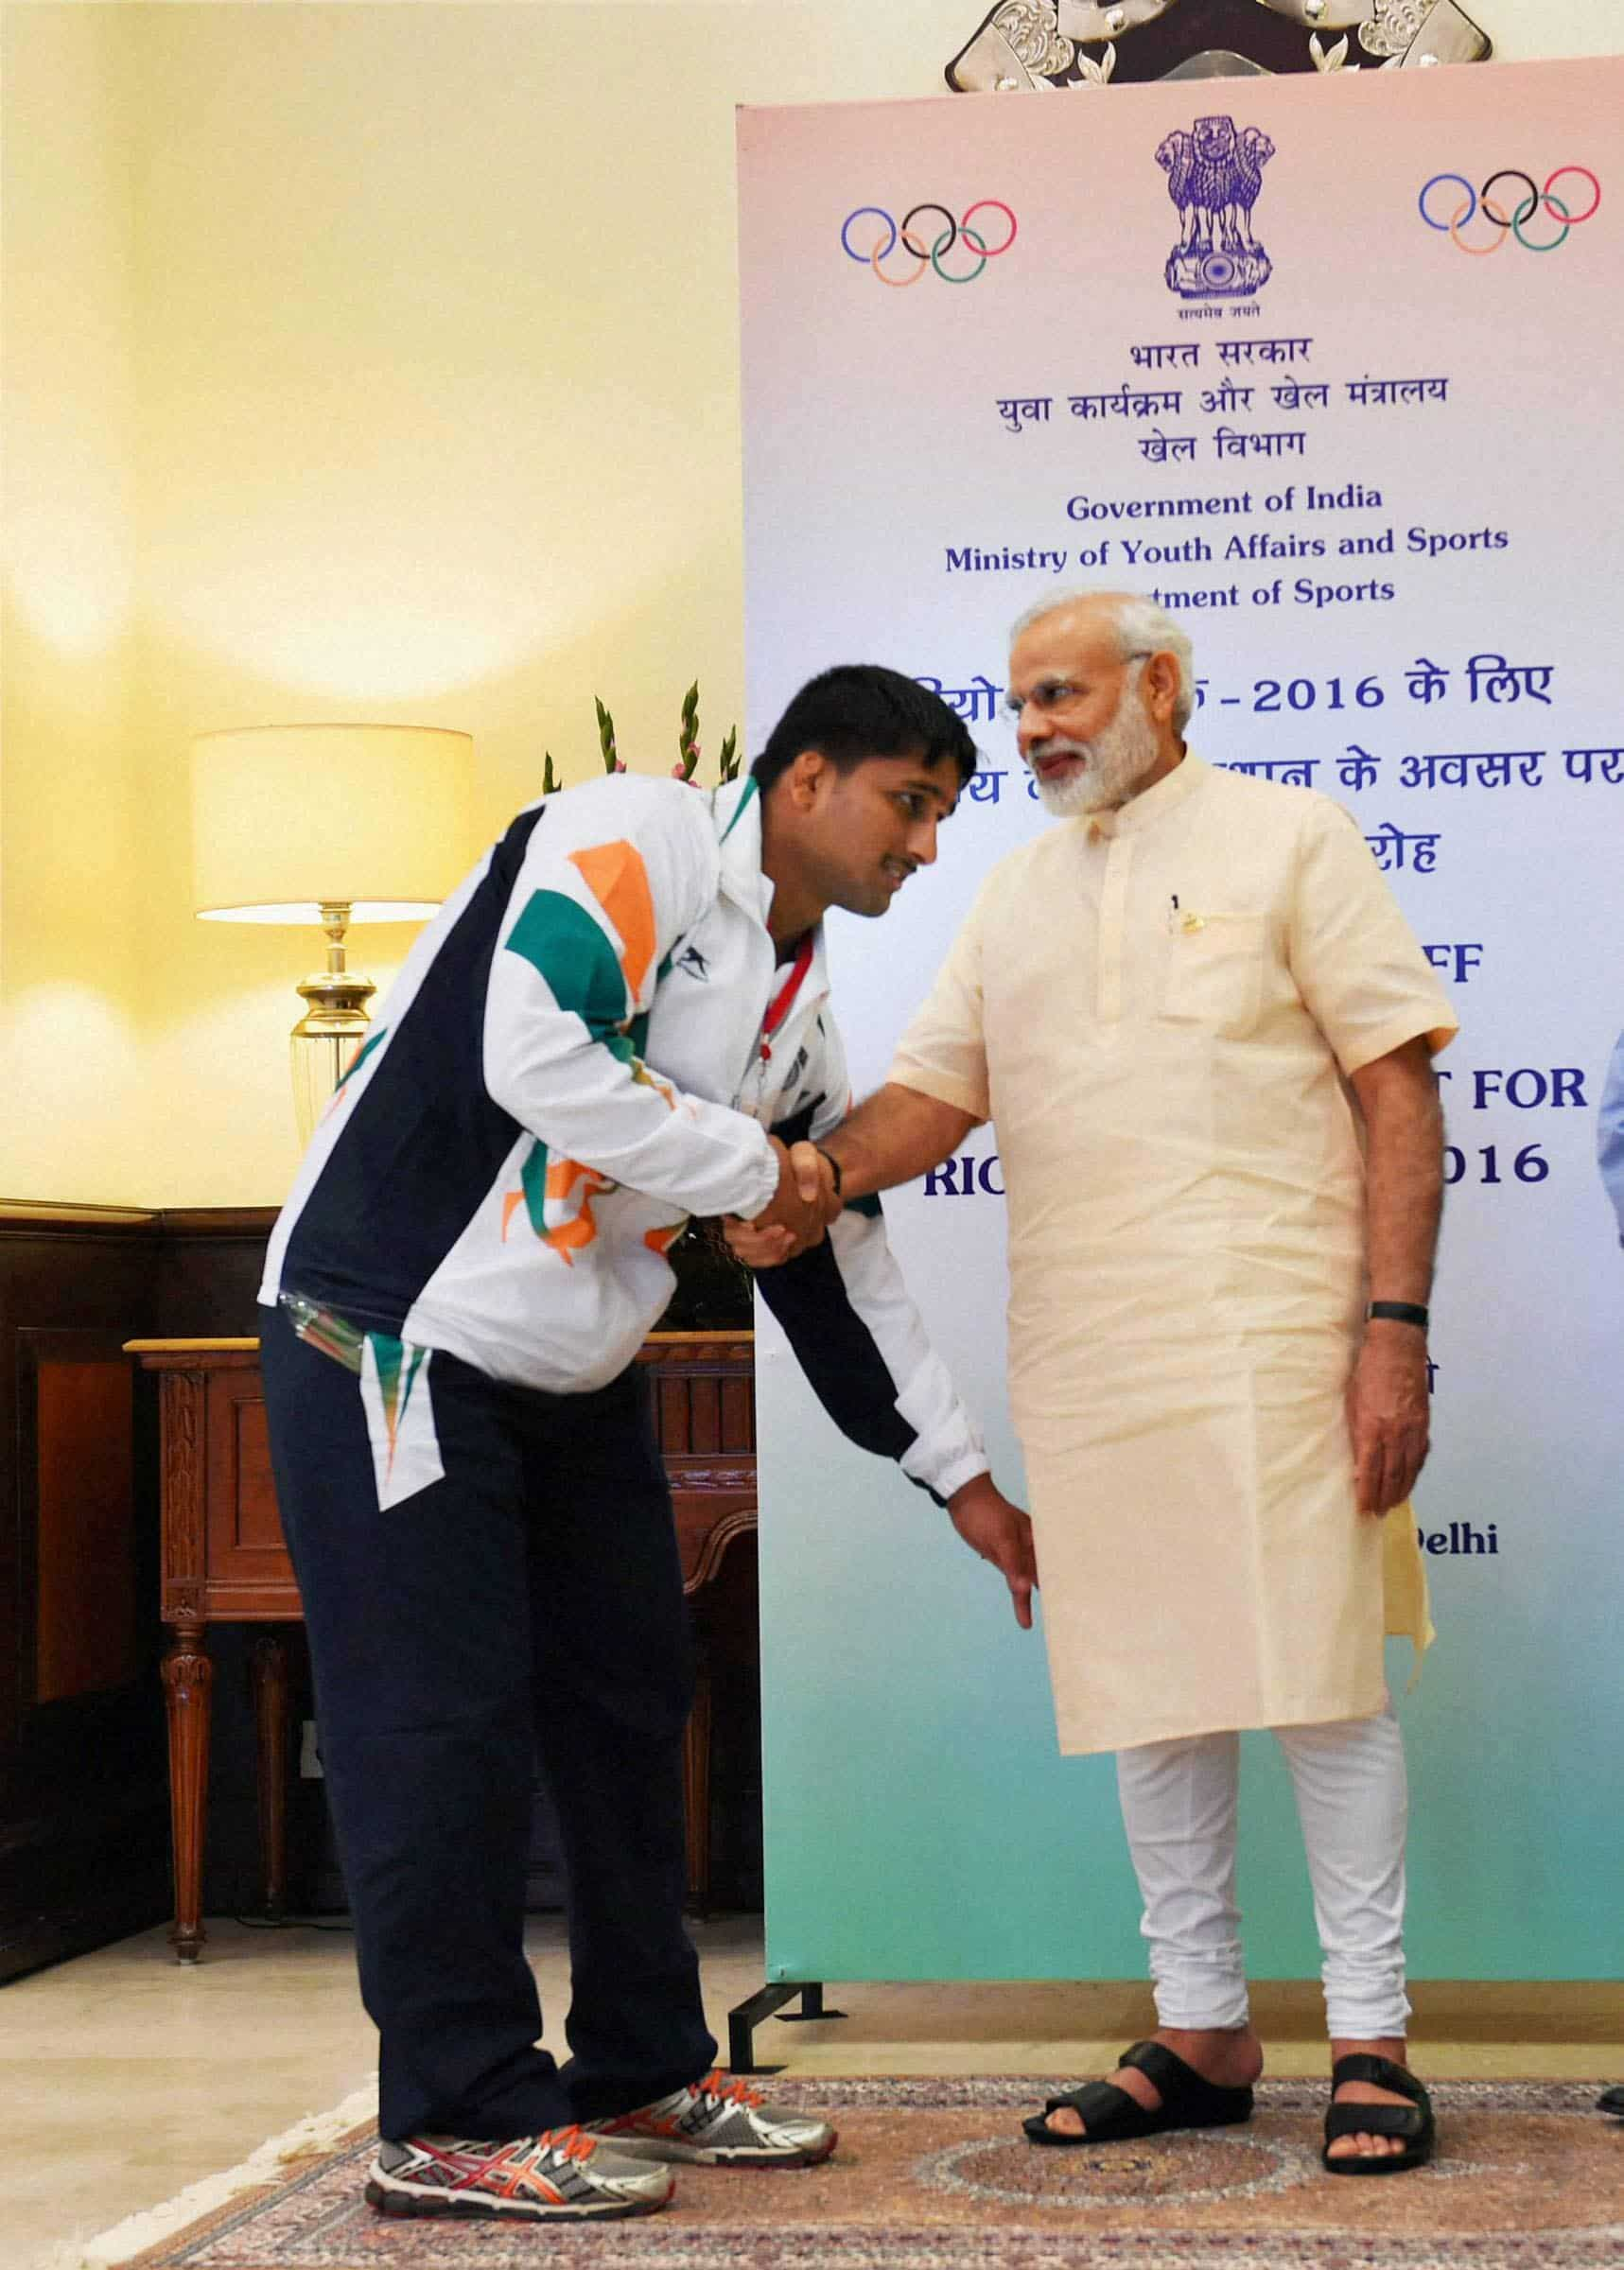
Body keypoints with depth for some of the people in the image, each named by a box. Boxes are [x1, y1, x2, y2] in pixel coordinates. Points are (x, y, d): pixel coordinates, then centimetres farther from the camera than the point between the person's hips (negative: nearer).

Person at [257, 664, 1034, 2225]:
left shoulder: (800, 1008, 13)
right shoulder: (638, 839, -12)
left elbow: (841, 1266, 19)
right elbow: (538, 1057, -27)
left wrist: (963, 1479, 19)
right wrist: (754, 1170, -14)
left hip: (576, 1382, 9)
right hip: (399, 1338, -9)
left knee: (625, 1704, 12)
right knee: (445, 1720, -6)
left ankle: (640, 2074, 24)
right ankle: (456, 2122, 3)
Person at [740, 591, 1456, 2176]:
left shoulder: (1284, 839, 3)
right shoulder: (1015, 893, 19)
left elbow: (1398, 1091, -2)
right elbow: (931, 1095, 12)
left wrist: (1395, 1326, -11)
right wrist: (807, 1179, -10)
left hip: (1272, 1338, -5)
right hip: (1084, 1360, 5)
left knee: (1320, 1684, -3)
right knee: (1149, 1698, 8)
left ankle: (1369, 2042, 6)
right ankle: (1199, 2033, 19)